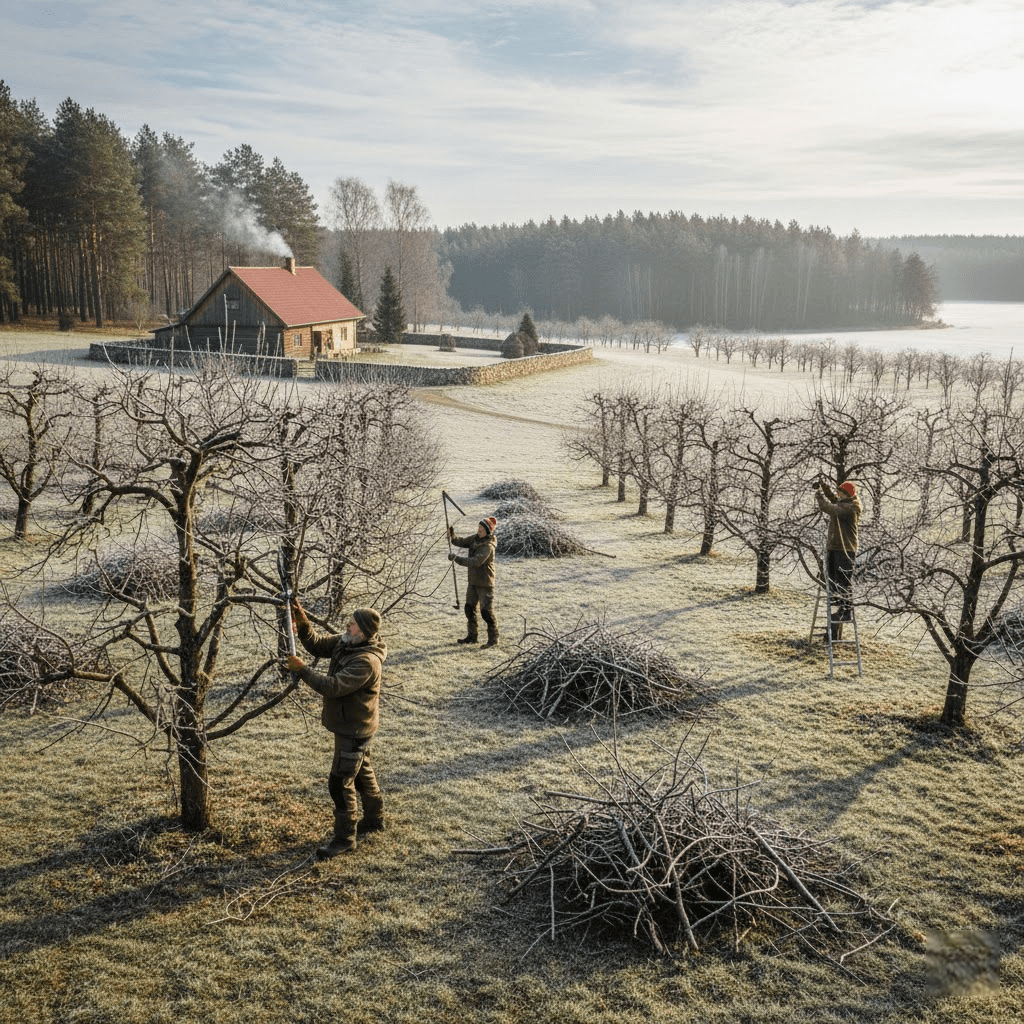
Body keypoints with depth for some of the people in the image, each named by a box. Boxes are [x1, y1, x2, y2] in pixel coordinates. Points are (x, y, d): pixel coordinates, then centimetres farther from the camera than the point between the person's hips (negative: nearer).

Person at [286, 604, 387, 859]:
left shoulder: (366, 661, -31)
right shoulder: (345, 642, -2)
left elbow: (333, 686, -33)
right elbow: (317, 644, 5)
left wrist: (302, 670, -28)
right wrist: (302, 624, -12)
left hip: (355, 729, -10)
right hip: (348, 724, 10)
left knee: (340, 783, -4)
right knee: (362, 772, 24)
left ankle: (345, 838, 9)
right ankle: (374, 819, 42)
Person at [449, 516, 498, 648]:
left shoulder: (488, 546, -23)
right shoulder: (475, 538, 2)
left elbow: (475, 562, -32)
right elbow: (462, 542, 2)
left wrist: (457, 558, -34)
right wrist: (452, 536, -18)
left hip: (485, 583, -9)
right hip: (473, 581, 9)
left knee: (486, 611, -6)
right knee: (470, 608, 16)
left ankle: (493, 638, 7)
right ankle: (471, 636, 30)